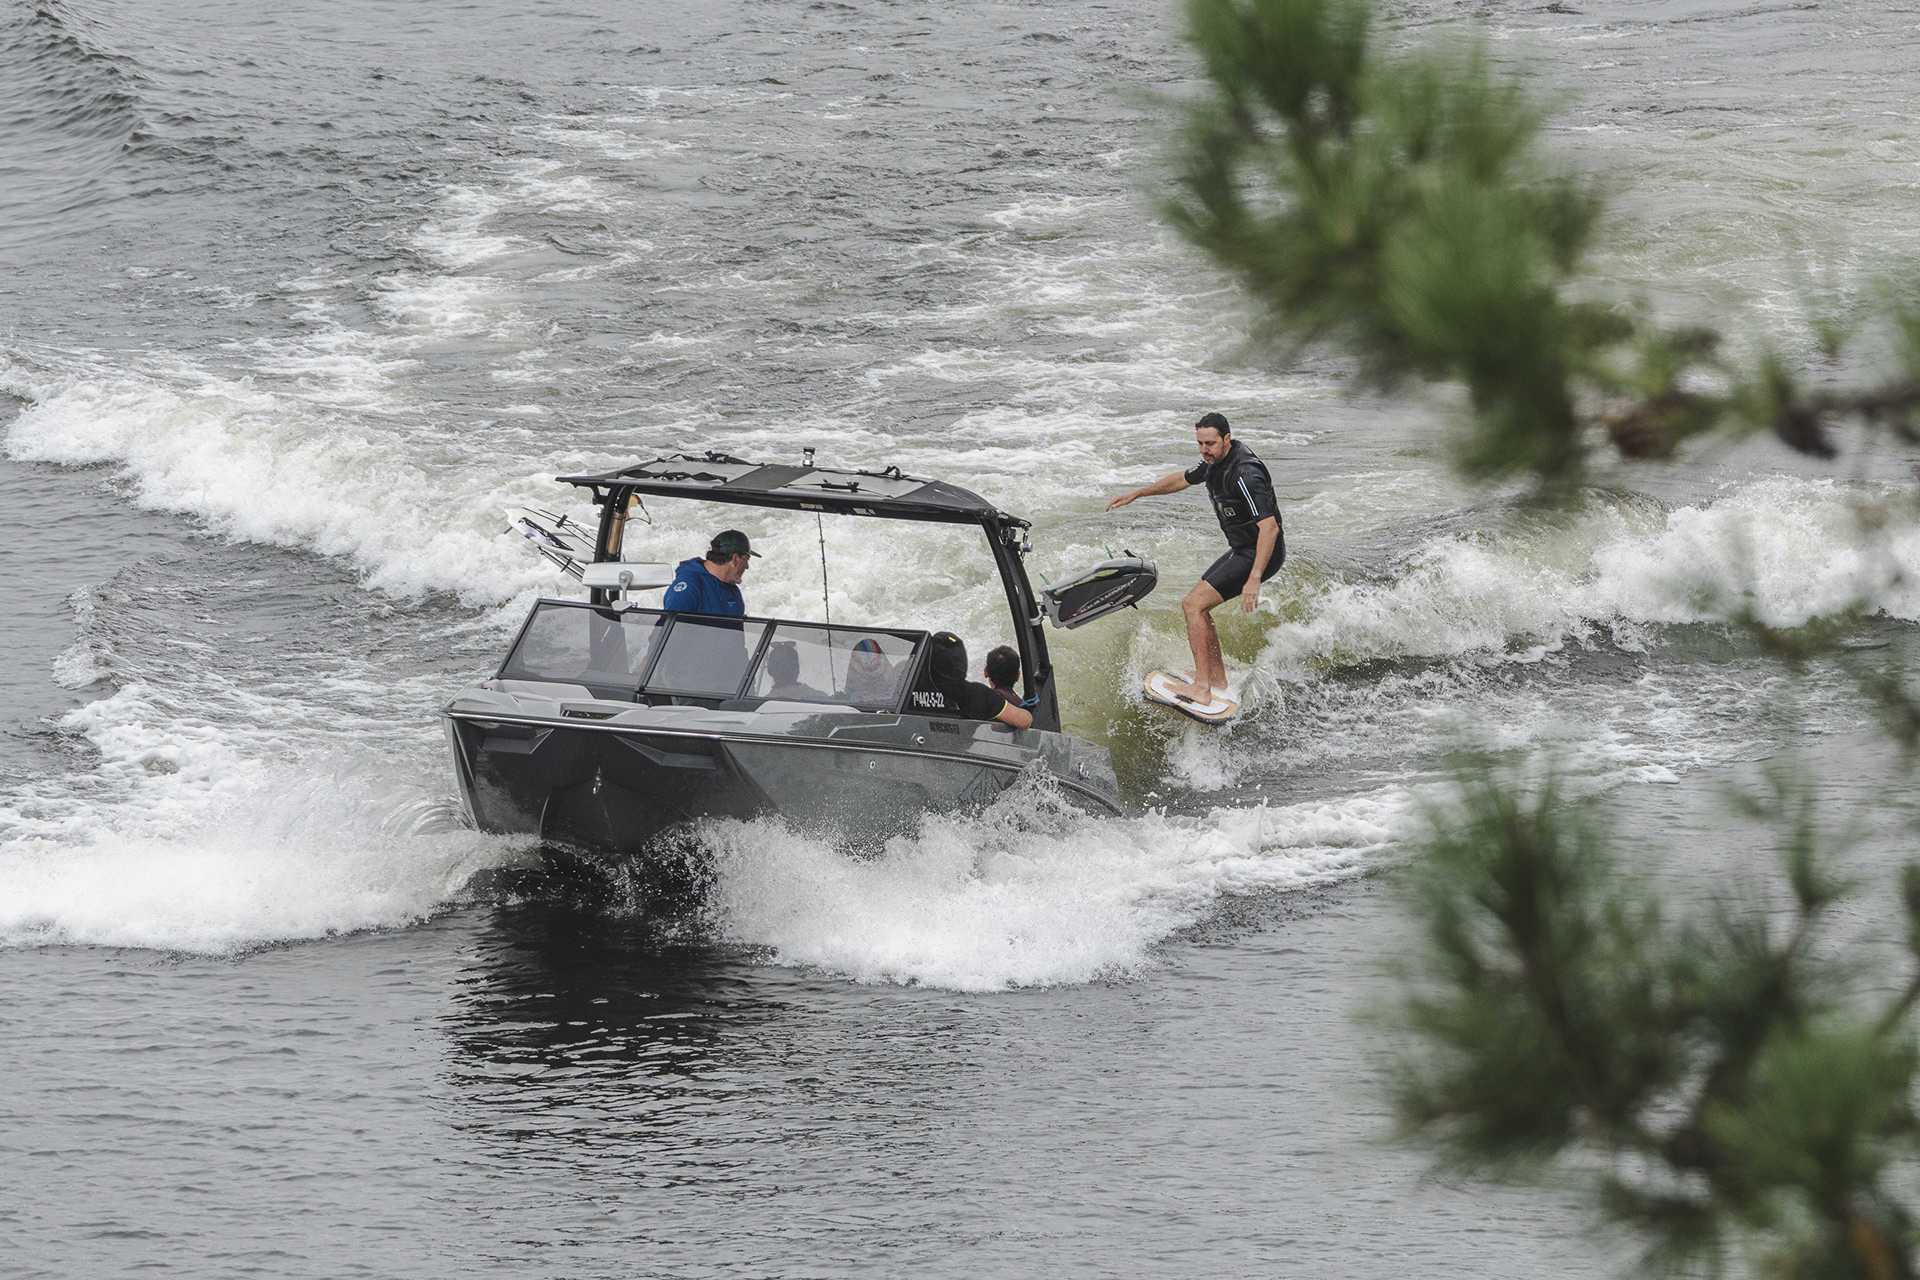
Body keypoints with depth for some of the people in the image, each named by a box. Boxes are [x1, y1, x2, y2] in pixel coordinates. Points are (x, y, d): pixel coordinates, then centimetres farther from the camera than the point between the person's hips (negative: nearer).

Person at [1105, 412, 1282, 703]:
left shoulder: (1244, 474, -28)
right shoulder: (1214, 460, 3)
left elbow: (1269, 526, -33)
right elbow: (1183, 479, 25)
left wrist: (1254, 579, -39)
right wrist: (1135, 494, 28)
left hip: (1260, 554, -10)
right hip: (1242, 550, 10)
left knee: (1192, 605, -14)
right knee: (1198, 606, 17)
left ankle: (1202, 689, -17)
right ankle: (1218, 680, 23)